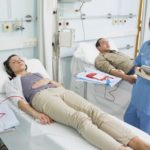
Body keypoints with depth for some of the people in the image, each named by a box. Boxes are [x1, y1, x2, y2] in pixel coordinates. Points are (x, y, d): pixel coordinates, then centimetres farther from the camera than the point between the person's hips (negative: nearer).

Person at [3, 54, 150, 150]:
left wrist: (47, 80, 7)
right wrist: (36, 114, -14)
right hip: (41, 97, -5)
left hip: (60, 91, 5)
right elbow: (19, 101, 5)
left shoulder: (37, 73, 39)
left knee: (95, 112, -25)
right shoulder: (12, 83, 25)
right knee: (80, 118, -35)